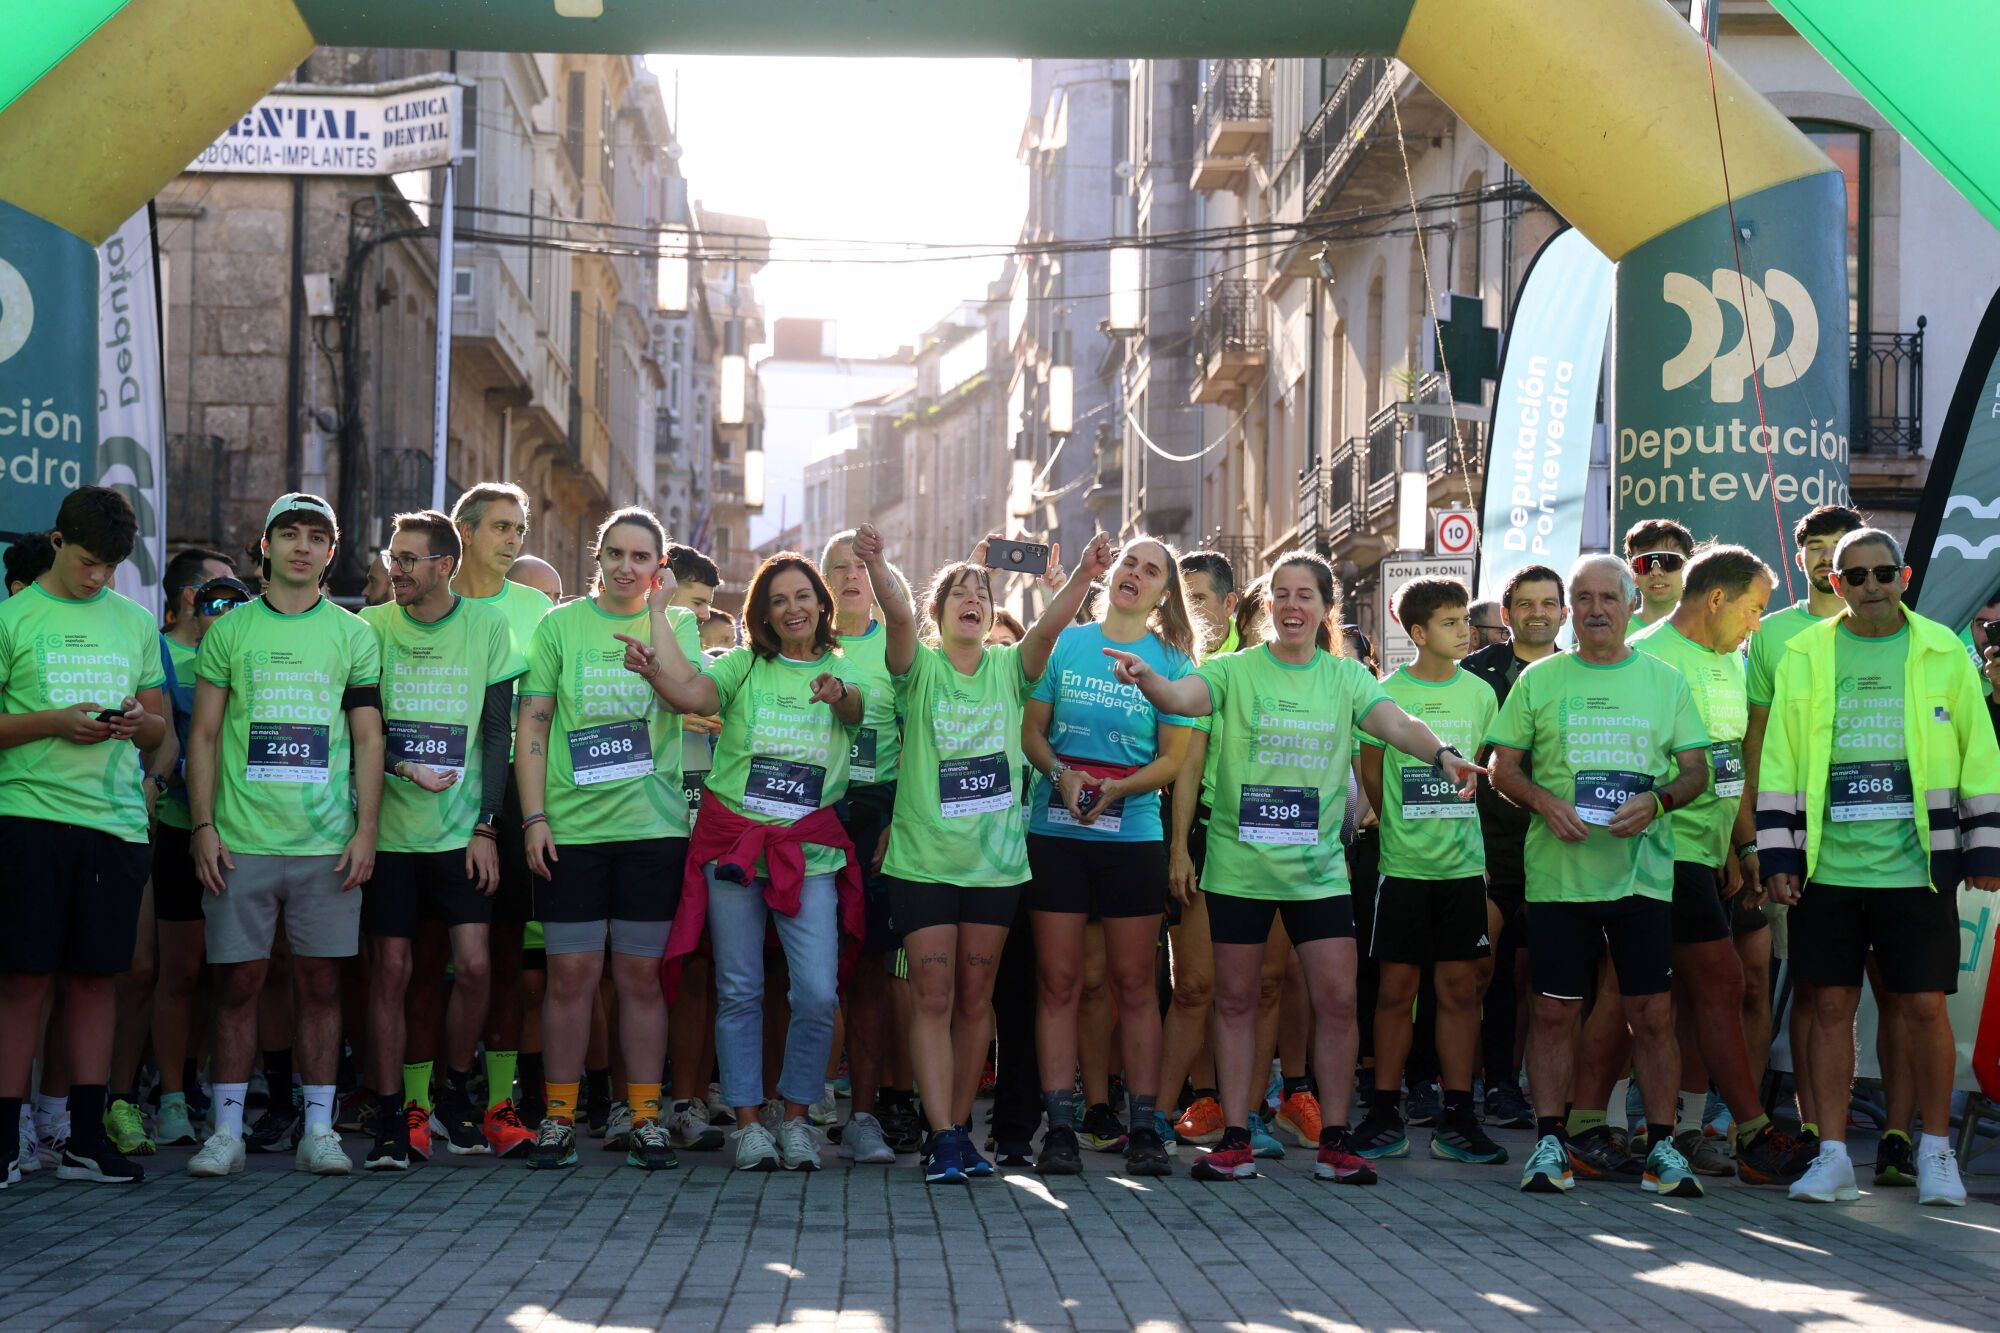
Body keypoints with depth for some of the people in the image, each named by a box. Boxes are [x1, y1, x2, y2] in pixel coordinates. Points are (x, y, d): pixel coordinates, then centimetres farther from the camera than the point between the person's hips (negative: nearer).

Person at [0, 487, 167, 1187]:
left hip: (117, 820, 4)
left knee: (97, 975, 6)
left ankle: (86, 1137, 12)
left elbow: (162, 727, 18)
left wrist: (139, 723, -5)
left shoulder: (137, 624, 15)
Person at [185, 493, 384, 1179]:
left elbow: (369, 740, 7)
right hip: (242, 840, 0)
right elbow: (204, 734, 7)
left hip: (327, 842, 0)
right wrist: (204, 825, -2)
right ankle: (227, 1130, 7)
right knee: (237, 980, 1)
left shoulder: (353, 635, 8)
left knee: (320, 981, 3)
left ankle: (318, 1129, 9)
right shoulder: (229, 630, 8)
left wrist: (366, 831, -2)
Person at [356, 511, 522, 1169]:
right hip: (390, 829, 0)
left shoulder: (486, 627, 2)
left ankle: (455, 1096, 16)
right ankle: (391, 1118, 6)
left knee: (472, 965, -5)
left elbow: (498, 733, 3)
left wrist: (486, 825, -3)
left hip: (462, 832, 0)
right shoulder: (371, 627, 2)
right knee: (391, 969, -2)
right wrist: (405, 768, -13)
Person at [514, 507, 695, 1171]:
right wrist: (534, 817, -4)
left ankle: (646, 1116, 11)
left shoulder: (677, 624, 7)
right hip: (571, 827, 0)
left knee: (641, 974, 4)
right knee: (571, 973, 0)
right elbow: (533, 724, 4)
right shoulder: (561, 624, 6)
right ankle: (558, 1116, 9)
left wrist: (657, 612, -11)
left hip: (653, 824, 0)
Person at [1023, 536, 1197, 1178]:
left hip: (1133, 834, 0)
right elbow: (1032, 730, 7)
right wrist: (1062, 776, -12)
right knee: (1059, 981, 0)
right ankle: (1059, 1129, 2)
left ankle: (1143, 1129, 6)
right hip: (1056, 831, 0)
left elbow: (1174, 758, 2)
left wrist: (1118, 788, -15)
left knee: (1134, 983, 2)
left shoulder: (1171, 661, 5)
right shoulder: (1064, 643, 7)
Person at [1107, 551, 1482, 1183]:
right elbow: (1182, 697, -19)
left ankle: (1334, 1139, 9)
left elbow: (1395, 723, -10)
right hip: (1238, 865, -1)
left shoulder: (1346, 676, 5)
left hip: (1318, 868, 1)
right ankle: (1235, 1140, 11)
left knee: (1337, 998, -2)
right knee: (1235, 999, 4)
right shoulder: (1236, 670, -1)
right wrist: (1145, 677, -42)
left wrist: (1441, 753, -30)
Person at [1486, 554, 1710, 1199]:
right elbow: (1503, 767, 8)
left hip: (1642, 873, 0)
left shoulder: (1665, 681, 9)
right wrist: (1545, 801, -12)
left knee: (1653, 1014, 0)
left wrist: (1657, 801, -11)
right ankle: (1549, 1142, 10)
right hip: (1558, 873, 0)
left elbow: (1696, 769, 9)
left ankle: (1662, 1146, 8)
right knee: (1554, 1012, 2)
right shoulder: (1539, 680, 7)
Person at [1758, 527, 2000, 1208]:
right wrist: (1777, 856, 1)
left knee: (1924, 1005, 1)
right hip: (1827, 866, 1)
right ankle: (1832, 1155, 11)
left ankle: (1935, 1150, 17)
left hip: (1917, 866, -1)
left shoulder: (1943, 653, 4)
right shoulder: (1803, 657, 6)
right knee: (1831, 1005, 4)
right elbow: (1779, 764, 7)